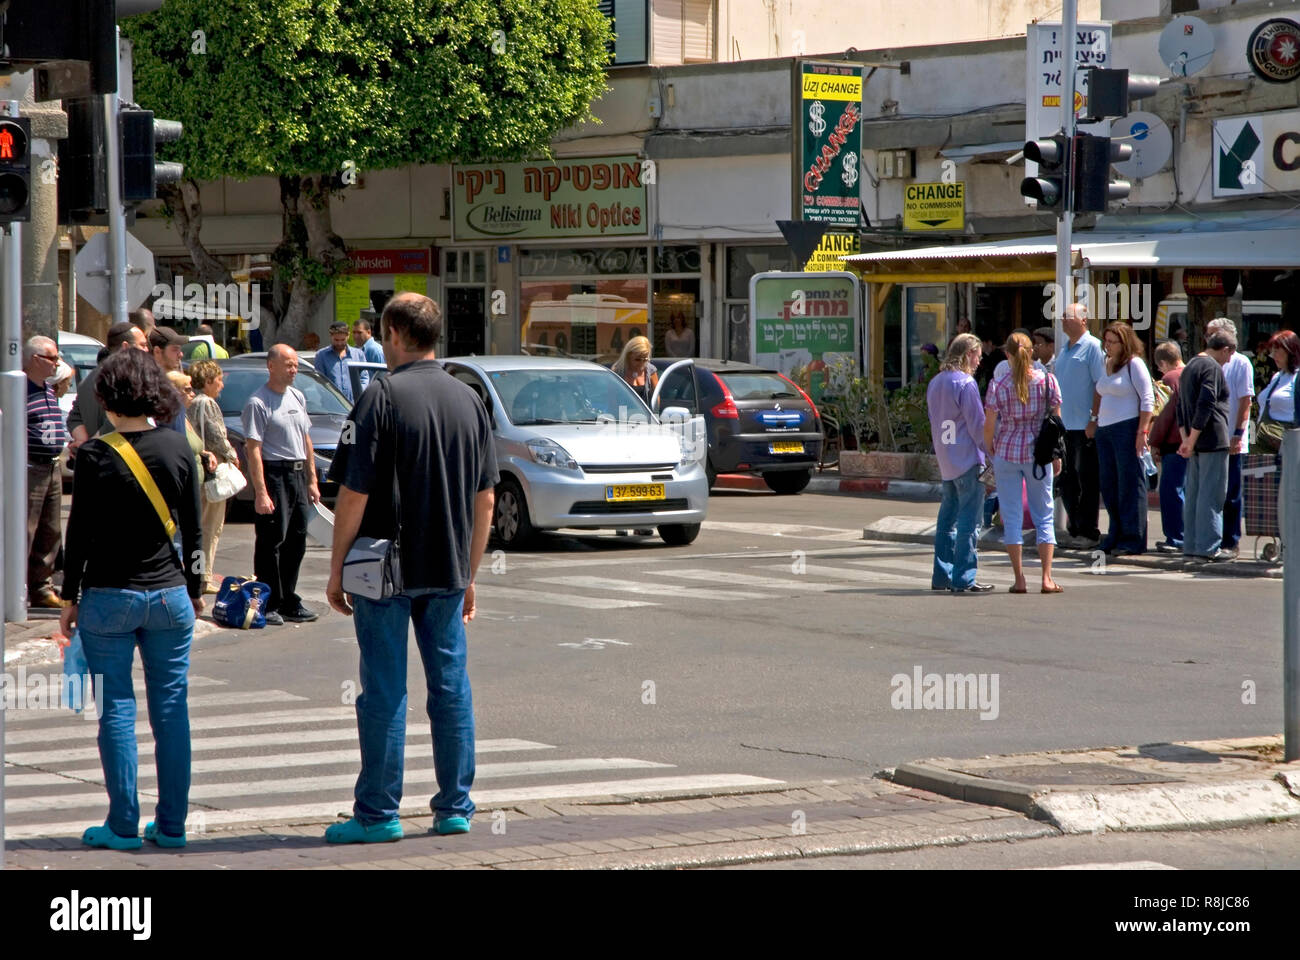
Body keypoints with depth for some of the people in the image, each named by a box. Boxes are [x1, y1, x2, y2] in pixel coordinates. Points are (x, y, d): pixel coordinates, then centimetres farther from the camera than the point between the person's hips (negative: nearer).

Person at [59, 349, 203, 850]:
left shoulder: (95, 455, -11)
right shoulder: (177, 447, -1)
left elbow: (80, 532, -6)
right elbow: (192, 528, 5)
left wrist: (71, 597, 3)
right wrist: (194, 590, 16)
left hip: (108, 597, -3)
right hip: (169, 595, 3)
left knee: (116, 710, 3)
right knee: (171, 709, 8)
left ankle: (124, 824, 4)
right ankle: (172, 824, 11)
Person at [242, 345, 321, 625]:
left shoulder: (298, 397, 14)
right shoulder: (258, 403, -11)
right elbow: (253, 449, -16)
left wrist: (311, 480, 16)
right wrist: (261, 493, -21)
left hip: (298, 475, 8)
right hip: (273, 473, -8)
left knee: (296, 541, 11)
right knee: (271, 542, -5)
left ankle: (288, 602, 19)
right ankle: (269, 605, 1)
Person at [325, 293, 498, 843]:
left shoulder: (382, 399, -11)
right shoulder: (469, 400, 7)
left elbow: (354, 494, -13)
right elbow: (485, 501, 11)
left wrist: (337, 568, -3)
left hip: (385, 570, -5)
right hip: (448, 571, 5)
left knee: (384, 692, 0)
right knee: (450, 686, 10)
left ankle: (378, 813, 5)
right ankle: (455, 808, 13)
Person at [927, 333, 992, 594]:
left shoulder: (934, 383, 12)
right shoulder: (966, 383, -13)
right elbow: (977, 424, -12)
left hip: (946, 462, 8)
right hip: (968, 460, -8)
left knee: (947, 518, 14)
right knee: (969, 521, -6)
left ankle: (942, 576, 18)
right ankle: (963, 579, -8)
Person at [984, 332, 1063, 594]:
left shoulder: (998, 386, -7)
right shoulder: (1047, 381, -4)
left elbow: (989, 425, -6)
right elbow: (1056, 420, -1)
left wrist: (989, 450, 11)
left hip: (1006, 453, -1)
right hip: (1038, 453, 1)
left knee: (1011, 516, 6)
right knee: (1044, 516, 8)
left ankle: (1019, 579, 4)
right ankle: (1047, 578, 2)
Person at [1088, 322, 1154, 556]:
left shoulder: (1134, 364, -7)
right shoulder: (1108, 364, 16)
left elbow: (1147, 399, -11)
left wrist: (1142, 431, -17)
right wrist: (1095, 420, 18)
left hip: (1127, 429, -8)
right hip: (1105, 431, 8)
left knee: (1130, 484, -5)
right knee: (1108, 485, 9)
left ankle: (1133, 539, -3)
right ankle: (1116, 535, 17)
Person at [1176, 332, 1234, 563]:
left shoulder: (1189, 368, 19)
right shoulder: (1213, 368, -11)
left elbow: (1182, 407, 18)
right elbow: (1205, 405, -20)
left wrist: (1186, 438, 10)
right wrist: (1192, 440, -18)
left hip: (1196, 441, 9)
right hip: (1213, 440, -9)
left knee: (1194, 494, 10)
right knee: (1212, 496, -6)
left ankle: (1191, 548, 12)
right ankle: (1208, 547, -7)